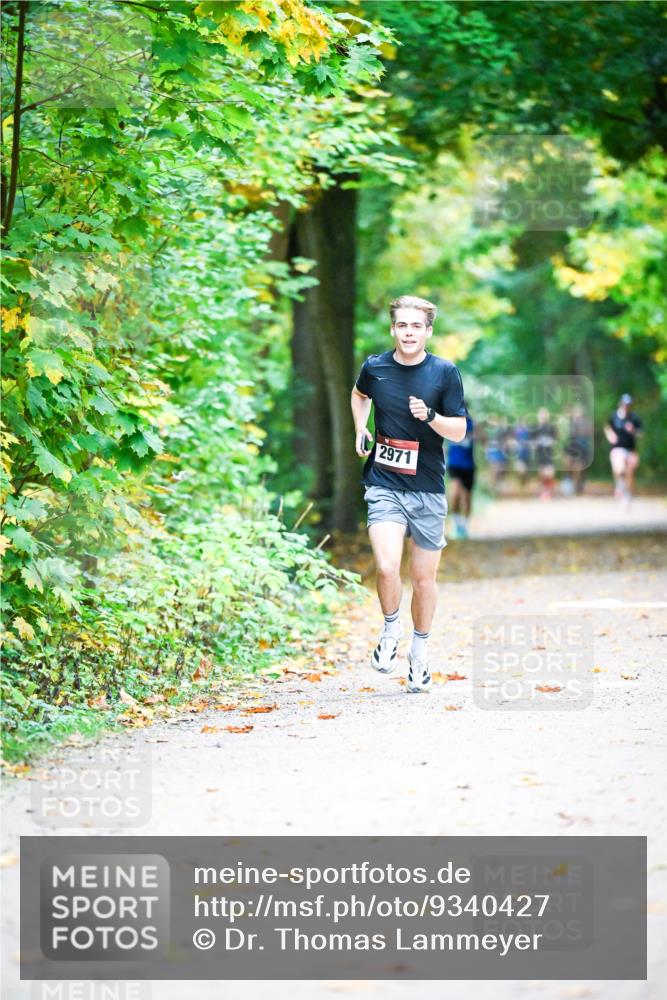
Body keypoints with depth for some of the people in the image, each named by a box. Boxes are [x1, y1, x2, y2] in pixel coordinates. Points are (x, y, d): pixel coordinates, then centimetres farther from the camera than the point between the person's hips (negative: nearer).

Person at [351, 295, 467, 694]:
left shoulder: (445, 372, -4)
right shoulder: (375, 367, 1)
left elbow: (459, 432, -4)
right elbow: (360, 394, 26)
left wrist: (430, 416, -21)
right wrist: (360, 429, 12)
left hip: (428, 489, 0)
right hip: (384, 485, 0)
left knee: (425, 577, 8)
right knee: (388, 568, -20)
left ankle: (420, 649, 29)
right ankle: (391, 629, 7)